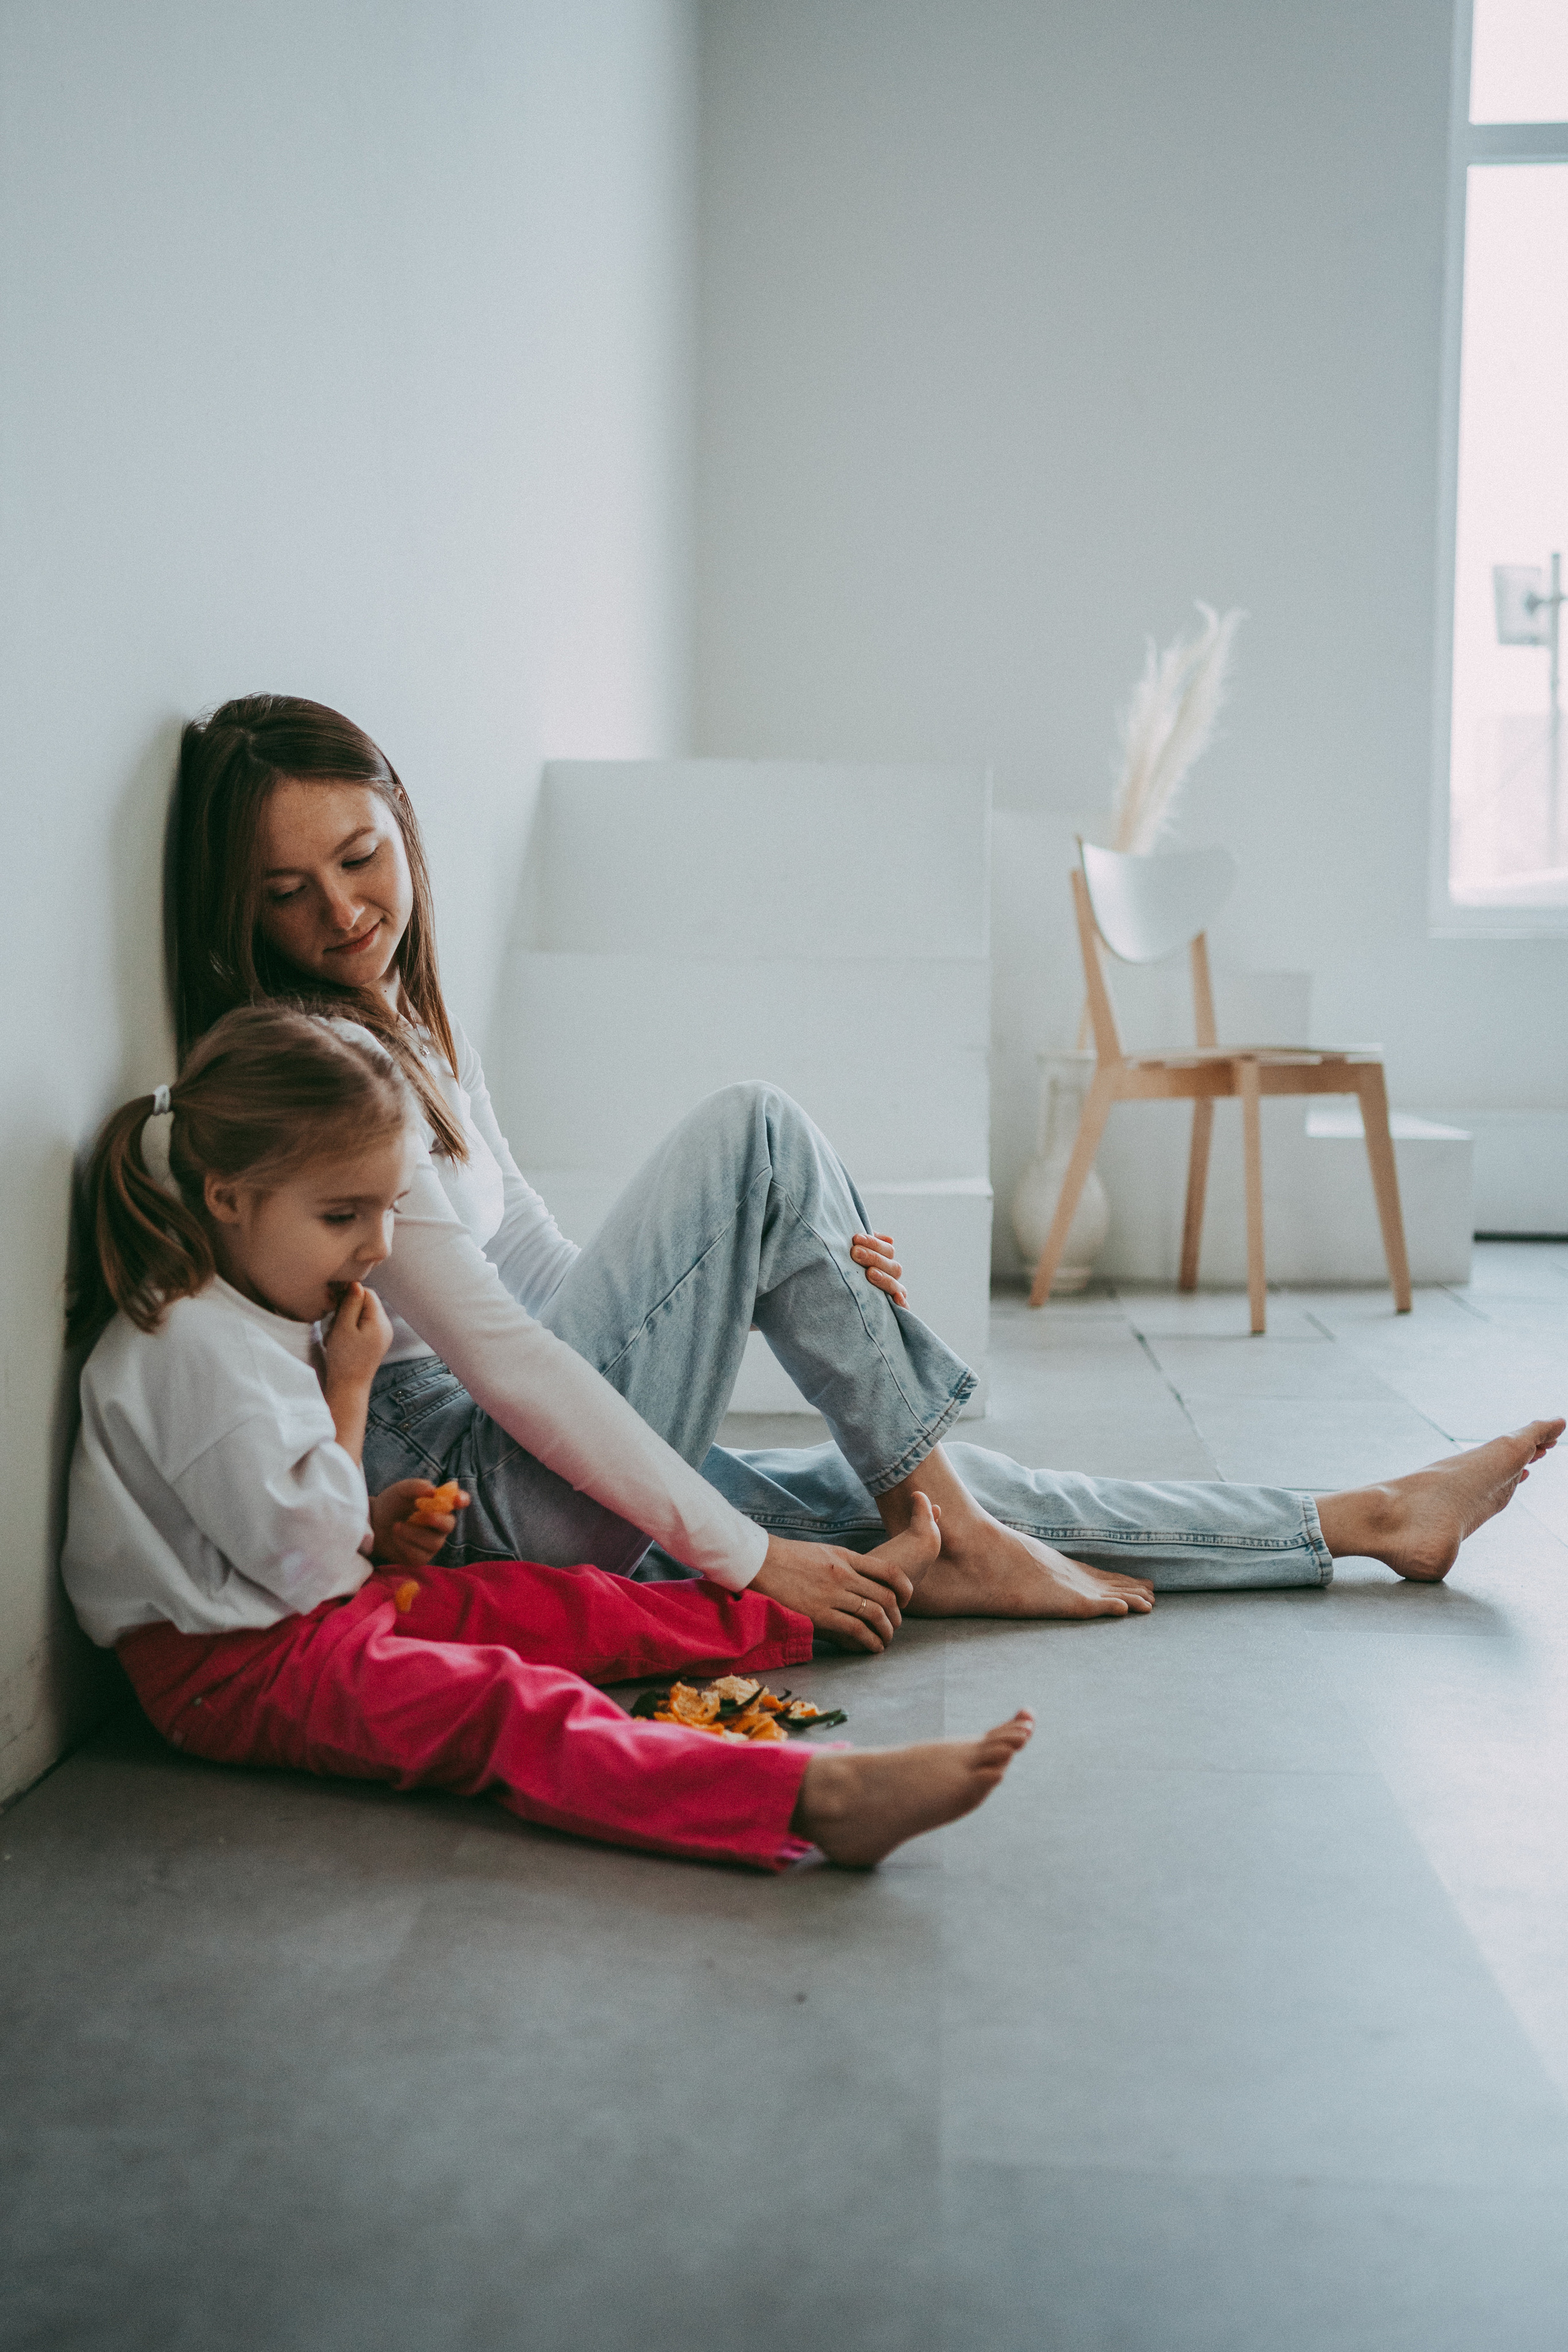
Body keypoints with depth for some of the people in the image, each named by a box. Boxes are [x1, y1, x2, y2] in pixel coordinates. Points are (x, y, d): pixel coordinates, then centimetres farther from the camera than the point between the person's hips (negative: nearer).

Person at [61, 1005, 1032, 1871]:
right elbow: (306, 1560, -21)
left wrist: (369, 1521, 9)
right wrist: (350, 1389, -13)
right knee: (514, 1709, -30)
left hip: (333, 1606, 11)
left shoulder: (259, 1313, 14)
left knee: (562, 1605, 9)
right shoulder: (195, 1347, -21)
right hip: (237, 1668, -11)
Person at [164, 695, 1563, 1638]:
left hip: (556, 1462, 8)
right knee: (755, 1129, -14)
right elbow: (502, 1359, -21)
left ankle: (1365, 1523, 23)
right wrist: (744, 1555, -19)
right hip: (488, 1501, -8)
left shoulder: (411, 1027, 14)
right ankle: (948, 1529, -4)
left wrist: (783, 1265, 0)